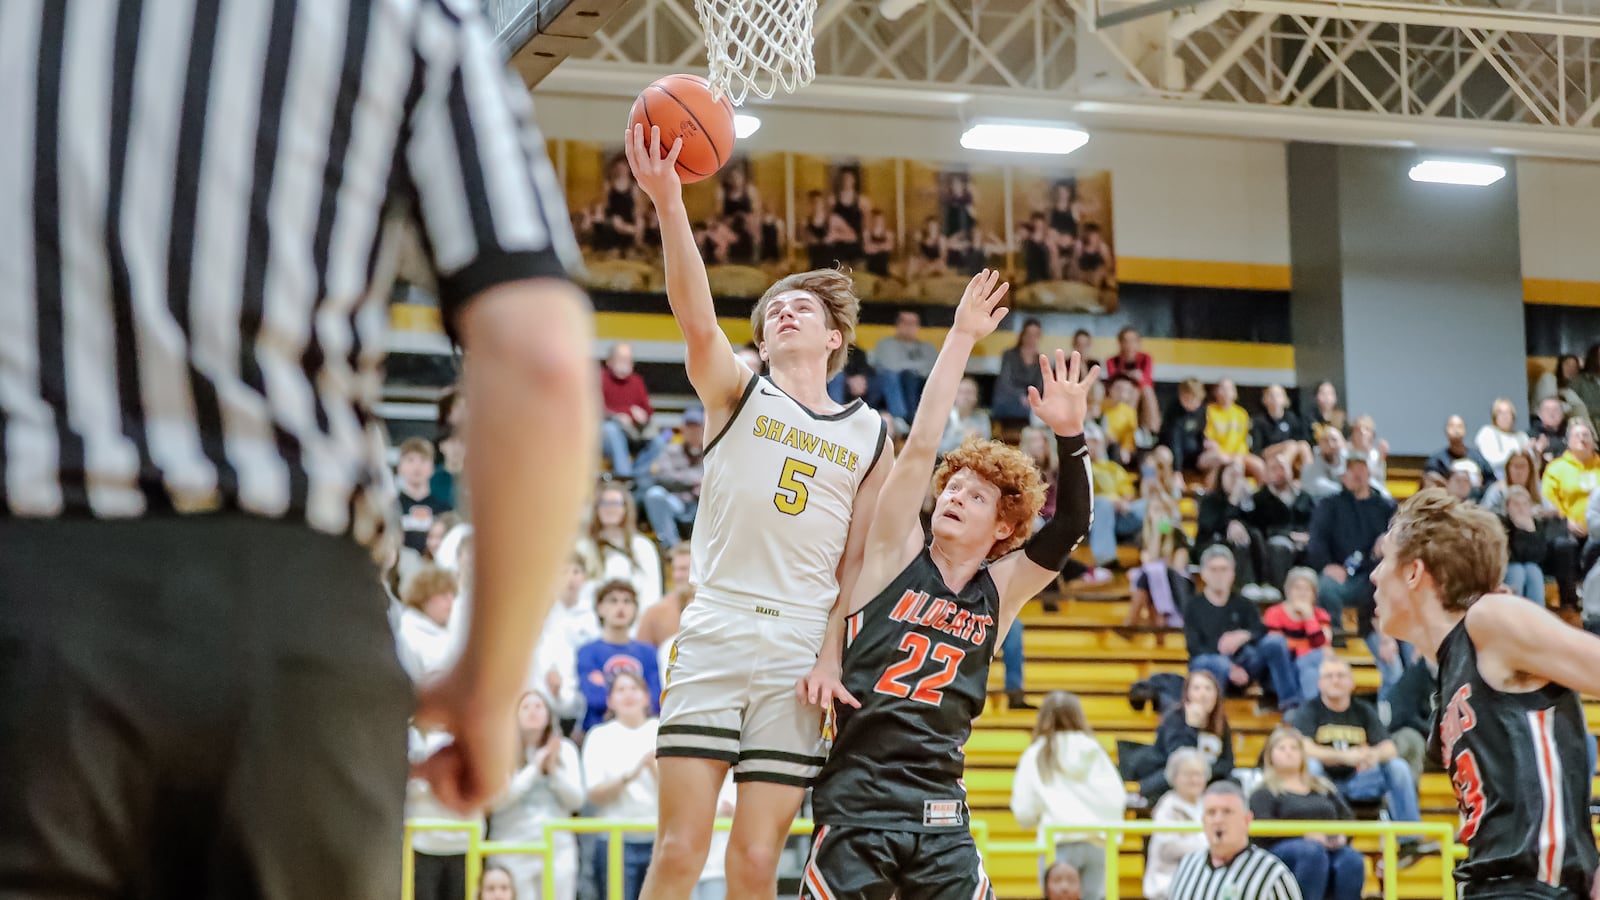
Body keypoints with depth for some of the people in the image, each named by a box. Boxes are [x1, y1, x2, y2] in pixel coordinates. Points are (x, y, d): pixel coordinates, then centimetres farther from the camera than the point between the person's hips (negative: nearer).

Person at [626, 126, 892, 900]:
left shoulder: (870, 436, 14)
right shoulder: (738, 392, 8)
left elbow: (858, 564, 11)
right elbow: (697, 319, -13)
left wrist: (832, 657, -5)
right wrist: (667, 201, -28)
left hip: (800, 652, 1)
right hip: (714, 634, -1)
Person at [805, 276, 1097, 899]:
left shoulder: (999, 589, 10)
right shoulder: (896, 556, 5)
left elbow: (1071, 526, -2)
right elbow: (920, 446, -3)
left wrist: (1070, 436, -15)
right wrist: (961, 338, -5)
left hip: (939, 812, 2)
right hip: (855, 804, -2)